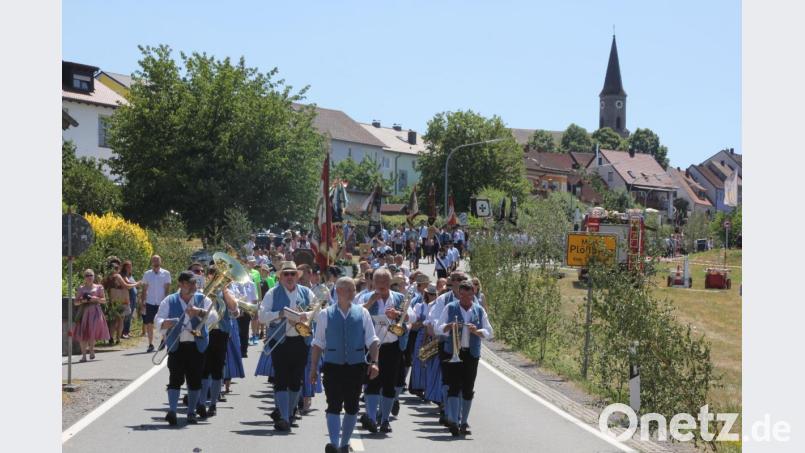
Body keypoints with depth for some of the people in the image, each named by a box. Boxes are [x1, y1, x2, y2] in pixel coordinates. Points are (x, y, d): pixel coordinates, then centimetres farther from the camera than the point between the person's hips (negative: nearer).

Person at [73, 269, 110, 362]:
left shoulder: (98, 287, 8)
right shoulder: (80, 288, 10)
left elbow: (104, 300, 9)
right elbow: (75, 302, 11)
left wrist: (97, 299, -10)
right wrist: (82, 301, -10)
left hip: (95, 312, -1)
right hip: (84, 312, 1)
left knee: (93, 331, -9)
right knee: (83, 333, -6)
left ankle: (91, 350, 17)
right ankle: (84, 355, -4)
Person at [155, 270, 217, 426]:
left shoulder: (203, 300, 9)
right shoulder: (169, 301, 7)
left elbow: (213, 317, -6)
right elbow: (158, 321, 0)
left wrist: (199, 311, -23)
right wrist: (166, 323, -23)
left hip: (197, 345, 2)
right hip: (176, 346, -1)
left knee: (195, 380, 4)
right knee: (175, 378, -10)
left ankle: (191, 412, 14)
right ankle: (172, 410, -13)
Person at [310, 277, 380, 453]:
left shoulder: (362, 313, 5)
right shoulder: (325, 315, 2)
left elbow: (372, 340, 4)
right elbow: (318, 343, 6)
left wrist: (374, 362, -10)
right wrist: (313, 368, 4)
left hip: (356, 366, 2)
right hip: (333, 366, -2)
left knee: (352, 407, 7)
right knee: (334, 405, -10)